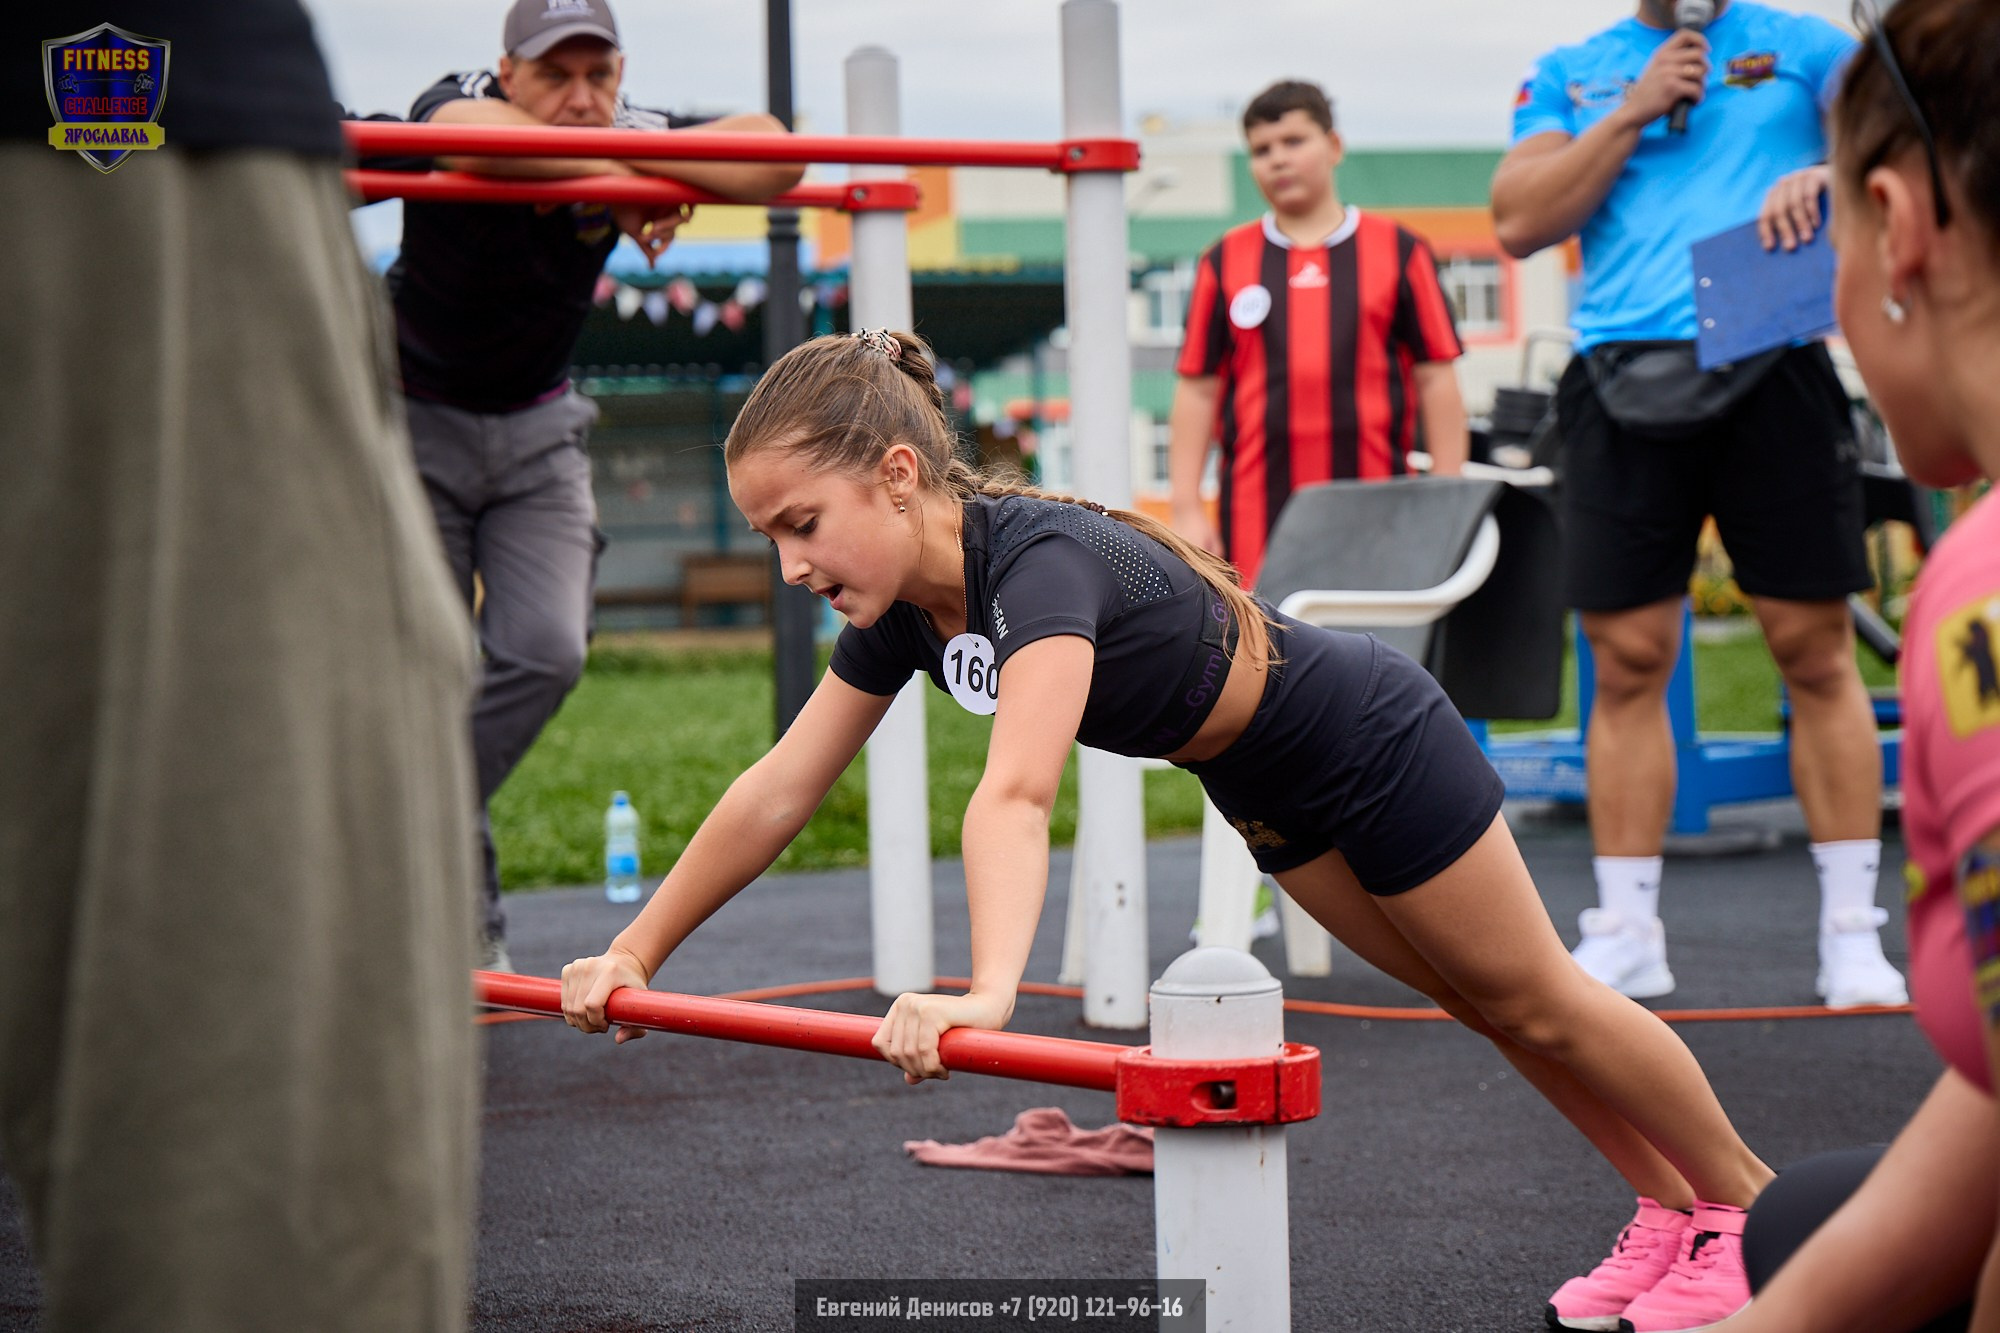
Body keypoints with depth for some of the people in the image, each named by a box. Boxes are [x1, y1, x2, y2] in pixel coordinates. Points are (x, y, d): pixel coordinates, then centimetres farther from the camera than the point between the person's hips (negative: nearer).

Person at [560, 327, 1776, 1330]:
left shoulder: (1040, 559, -39)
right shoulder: (905, 606, -13)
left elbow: (1017, 795, -55)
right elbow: (780, 792, -7)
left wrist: (986, 995, -67)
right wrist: (634, 954, -8)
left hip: (1375, 749, -8)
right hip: (1267, 790, 8)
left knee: (1539, 1004, 9)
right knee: (1483, 1008, 21)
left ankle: (1751, 1202, 30)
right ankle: (1673, 1212, 37)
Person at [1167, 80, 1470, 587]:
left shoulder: (1397, 251, 7)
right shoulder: (1226, 261, 9)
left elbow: (1435, 378, 6)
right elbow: (1198, 388, 8)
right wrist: (1188, 510, 2)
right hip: (1259, 516, 1)